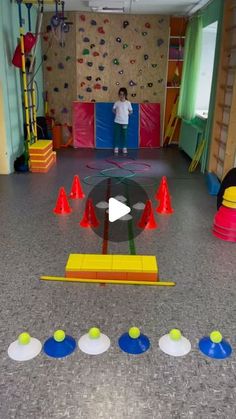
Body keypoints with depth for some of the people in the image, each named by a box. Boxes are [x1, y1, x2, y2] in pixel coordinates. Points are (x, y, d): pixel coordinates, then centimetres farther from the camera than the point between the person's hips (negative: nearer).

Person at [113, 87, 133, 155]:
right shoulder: (117, 103, -2)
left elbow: (131, 111, 8)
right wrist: (117, 113, 3)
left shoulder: (128, 103, -3)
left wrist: (127, 114, -2)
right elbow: (113, 109, 13)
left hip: (125, 122, -1)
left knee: (124, 135, 4)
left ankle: (124, 148, 14)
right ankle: (116, 147, 13)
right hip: (117, 121, 1)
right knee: (117, 135, 4)